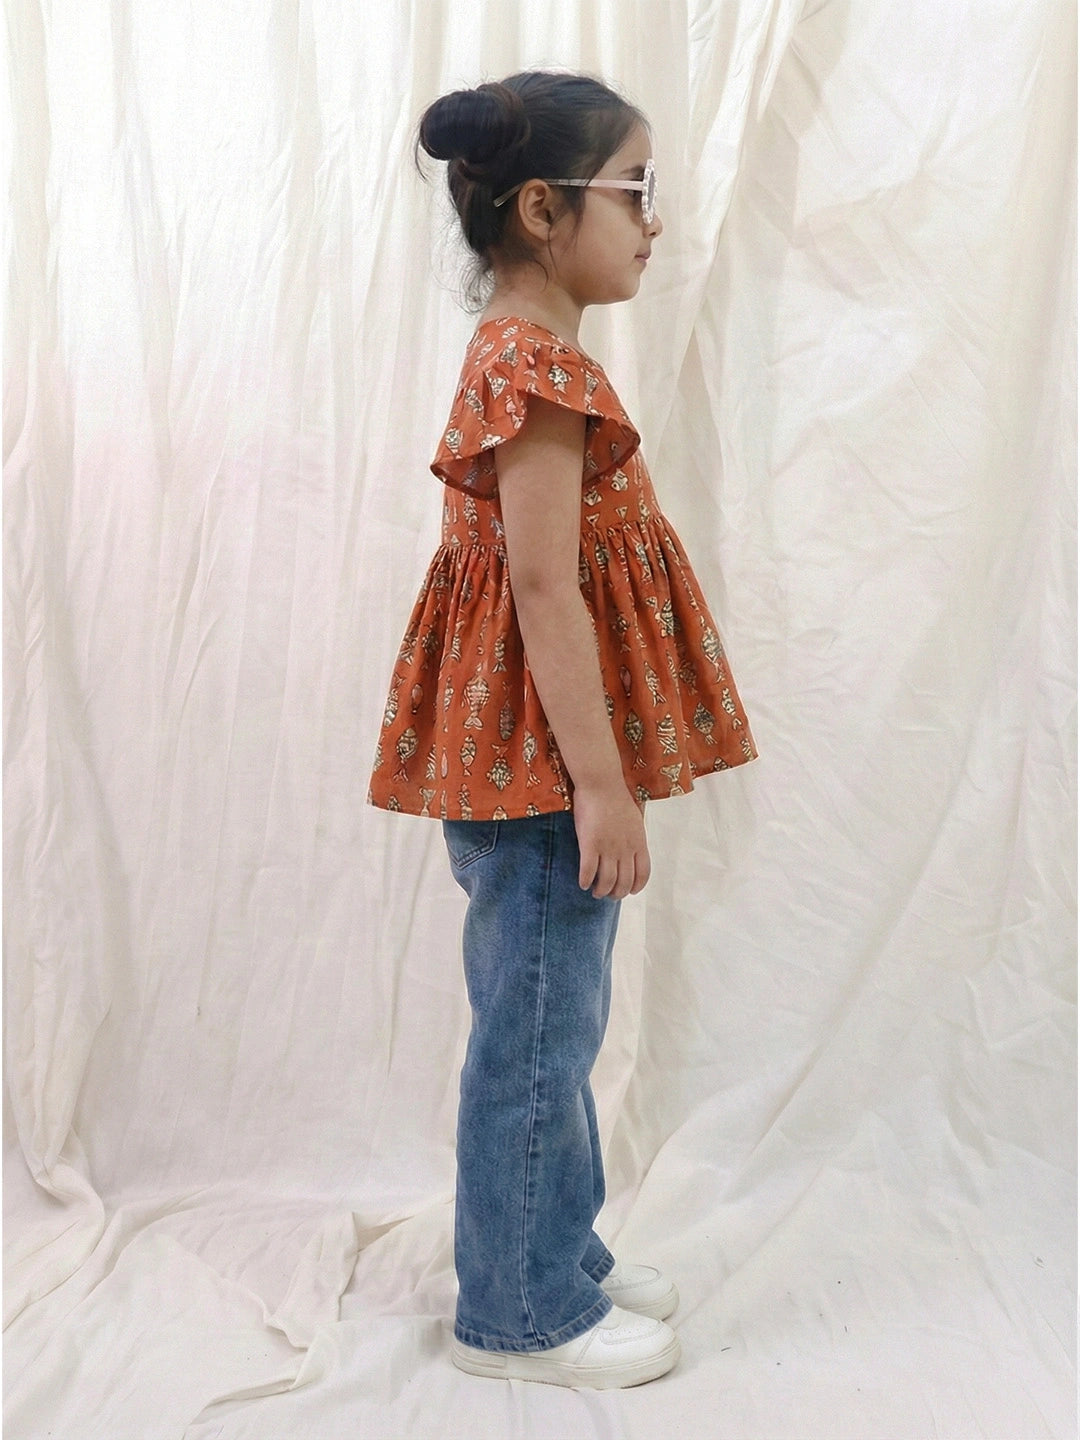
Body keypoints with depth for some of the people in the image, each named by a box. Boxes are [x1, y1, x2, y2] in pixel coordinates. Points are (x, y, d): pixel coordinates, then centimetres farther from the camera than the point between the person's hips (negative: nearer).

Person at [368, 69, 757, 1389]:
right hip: (540, 753, -10)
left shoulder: (523, 354, 14)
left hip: (536, 752, 10)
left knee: (551, 1018, 18)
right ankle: (520, 1312, 18)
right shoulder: (539, 363, -16)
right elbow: (542, 585, -22)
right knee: (539, 1025, 2)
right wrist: (600, 782, -20)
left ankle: (558, 1254, 34)